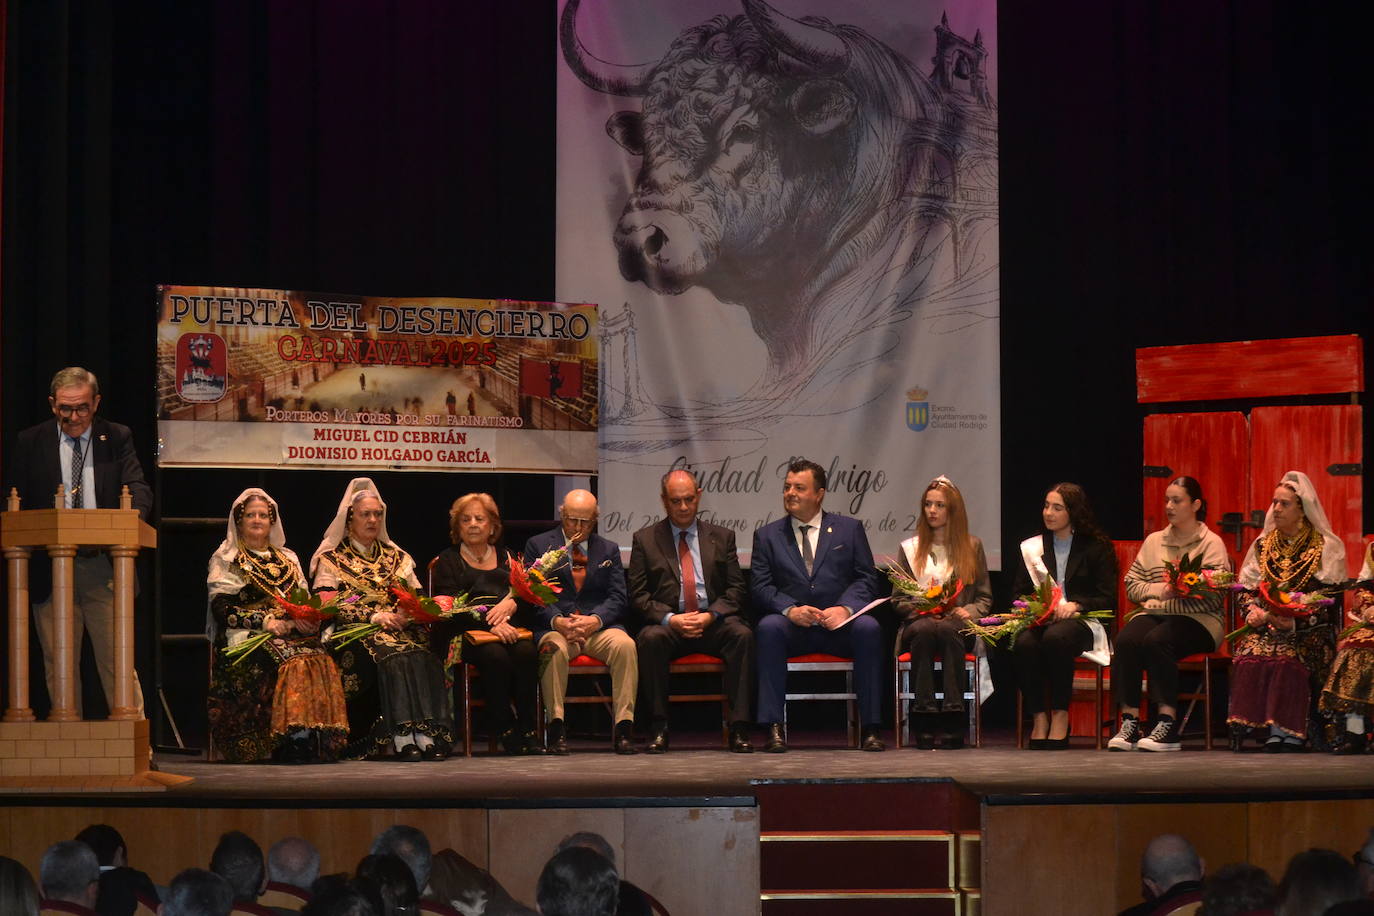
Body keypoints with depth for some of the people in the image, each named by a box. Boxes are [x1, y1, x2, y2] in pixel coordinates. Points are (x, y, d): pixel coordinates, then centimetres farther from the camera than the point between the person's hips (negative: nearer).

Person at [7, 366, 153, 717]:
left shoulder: (117, 438, 7)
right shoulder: (30, 443, 8)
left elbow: (139, 489, -3)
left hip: (105, 568, -1)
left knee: (118, 662, -2)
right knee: (58, 668, 5)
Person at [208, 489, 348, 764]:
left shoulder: (287, 559, 25)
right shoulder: (226, 560, 10)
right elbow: (222, 609, -2)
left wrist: (306, 621, -6)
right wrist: (265, 622, -15)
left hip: (293, 634, 4)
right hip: (247, 637, -4)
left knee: (319, 658, -29)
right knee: (290, 661, -35)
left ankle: (315, 739, -34)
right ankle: (292, 741, -39)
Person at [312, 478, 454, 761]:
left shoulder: (396, 557, 25)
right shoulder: (331, 559, 12)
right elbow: (328, 605, -2)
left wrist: (408, 613, -7)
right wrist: (373, 616, -15)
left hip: (399, 628, 3)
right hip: (355, 636, -3)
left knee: (420, 657, -32)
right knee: (392, 655, -37)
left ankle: (427, 735, -45)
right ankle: (402, 737, -46)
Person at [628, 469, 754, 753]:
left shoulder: (722, 537, 16)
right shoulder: (645, 539, 12)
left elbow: (735, 589, 8)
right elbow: (638, 594, 4)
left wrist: (710, 615, -11)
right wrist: (670, 618, -13)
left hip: (713, 622, 1)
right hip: (668, 624, -1)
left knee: (742, 634, -31)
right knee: (650, 638, -35)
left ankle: (739, 728, -30)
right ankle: (660, 728, -28)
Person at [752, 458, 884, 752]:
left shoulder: (849, 529, 14)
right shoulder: (767, 535, 14)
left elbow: (867, 579, 5)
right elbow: (760, 587, 4)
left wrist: (845, 608, -15)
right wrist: (789, 609, -16)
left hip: (839, 627, 0)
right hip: (793, 629, 0)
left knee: (868, 627, -32)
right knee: (768, 626, -33)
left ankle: (870, 728, -27)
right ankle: (774, 728, -34)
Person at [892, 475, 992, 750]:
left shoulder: (972, 547, 17)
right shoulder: (909, 548, 18)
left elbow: (984, 598, 14)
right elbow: (898, 600, 13)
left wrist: (969, 612, -8)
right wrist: (920, 609, -8)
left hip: (958, 625, 0)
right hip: (918, 623, 0)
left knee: (948, 631, -39)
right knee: (925, 631, -38)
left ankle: (953, 722, -44)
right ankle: (924, 723, -43)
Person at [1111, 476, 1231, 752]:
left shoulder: (1211, 543, 6)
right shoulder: (1154, 541, 22)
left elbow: (1215, 595, -7)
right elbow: (1132, 585, 13)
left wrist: (1184, 591, -22)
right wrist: (1160, 590, -5)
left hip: (1197, 618, -4)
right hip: (1152, 612, 4)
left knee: (1156, 640, -36)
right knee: (1126, 639, -30)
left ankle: (1168, 723, -35)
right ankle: (1129, 721, -31)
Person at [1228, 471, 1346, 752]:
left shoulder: (1325, 547, 2)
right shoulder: (1263, 544, 16)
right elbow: (1244, 588, 15)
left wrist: (1295, 621, -20)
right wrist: (1253, 610, -8)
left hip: (1308, 631, -3)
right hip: (1266, 625, 3)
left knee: (1288, 656, -34)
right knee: (1249, 653, -29)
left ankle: (1287, 732, -30)